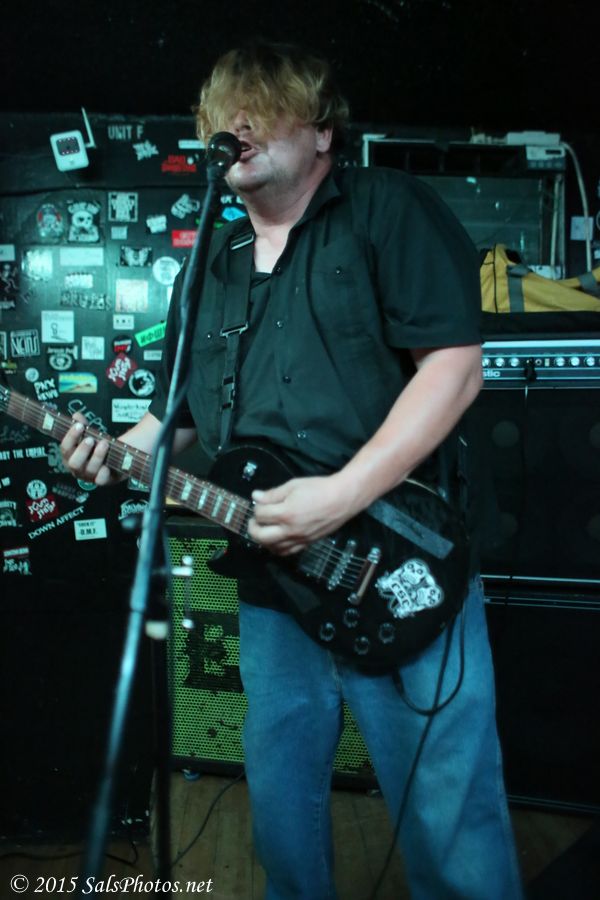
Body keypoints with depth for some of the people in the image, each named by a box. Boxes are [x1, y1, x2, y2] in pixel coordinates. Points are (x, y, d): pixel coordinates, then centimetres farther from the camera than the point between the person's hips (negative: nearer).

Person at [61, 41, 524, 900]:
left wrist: (340, 494, -20)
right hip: (272, 588, 6)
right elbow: (181, 412, 21)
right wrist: (118, 454, 0)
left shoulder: (389, 208, -2)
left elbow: (453, 363, -13)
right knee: (283, 814, 18)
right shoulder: (213, 267, 16)